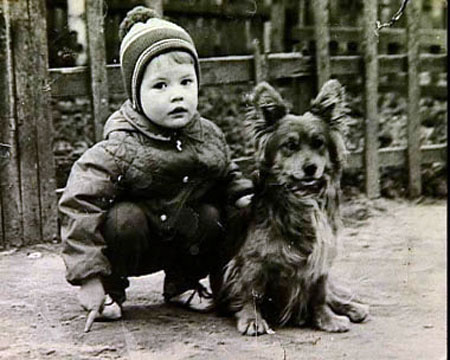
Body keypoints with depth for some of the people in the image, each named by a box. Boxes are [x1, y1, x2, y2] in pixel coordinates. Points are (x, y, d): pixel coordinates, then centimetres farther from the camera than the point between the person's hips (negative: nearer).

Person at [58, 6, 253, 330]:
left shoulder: (210, 137, -7)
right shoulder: (121, 149, -25)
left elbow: (227, 175, 14)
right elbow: (80, 205, -26)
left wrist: (243, 194, -11)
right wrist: (89, 278, -29)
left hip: (184, 239, 4)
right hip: (132, 240, -4)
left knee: (213, 216, -20)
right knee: (125, 217, -33)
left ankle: (183, 283, 6)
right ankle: (111, 291, -8)